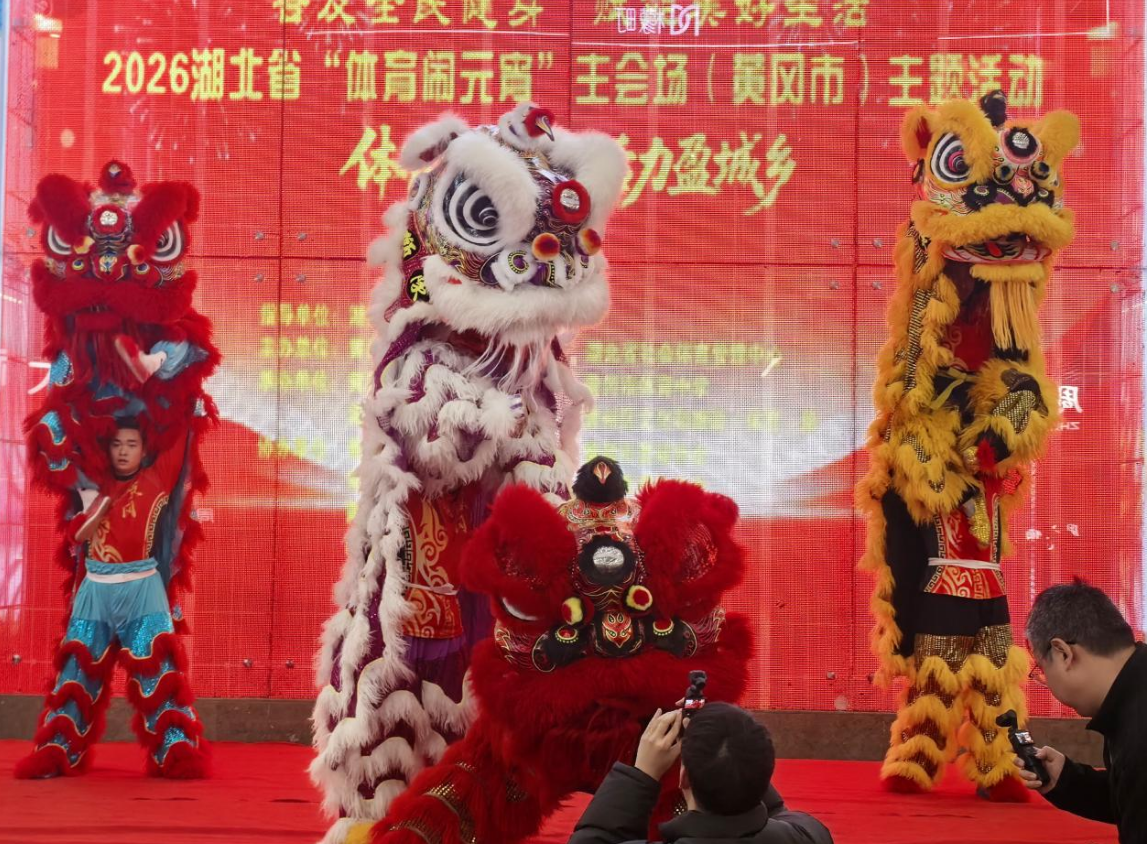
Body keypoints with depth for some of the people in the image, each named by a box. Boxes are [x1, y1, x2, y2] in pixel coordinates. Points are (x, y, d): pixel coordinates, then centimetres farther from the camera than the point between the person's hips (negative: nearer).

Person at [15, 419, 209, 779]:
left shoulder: (156, 480, 6)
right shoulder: (97, 486, 15)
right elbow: (77, 534, 9)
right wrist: (101, 500, -3)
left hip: (141, 589, -3)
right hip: (96, 590, 3)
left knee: (156, 668, -10)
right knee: (79, 669, 2)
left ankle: (178, 752, -13)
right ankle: (56, 751, 2)